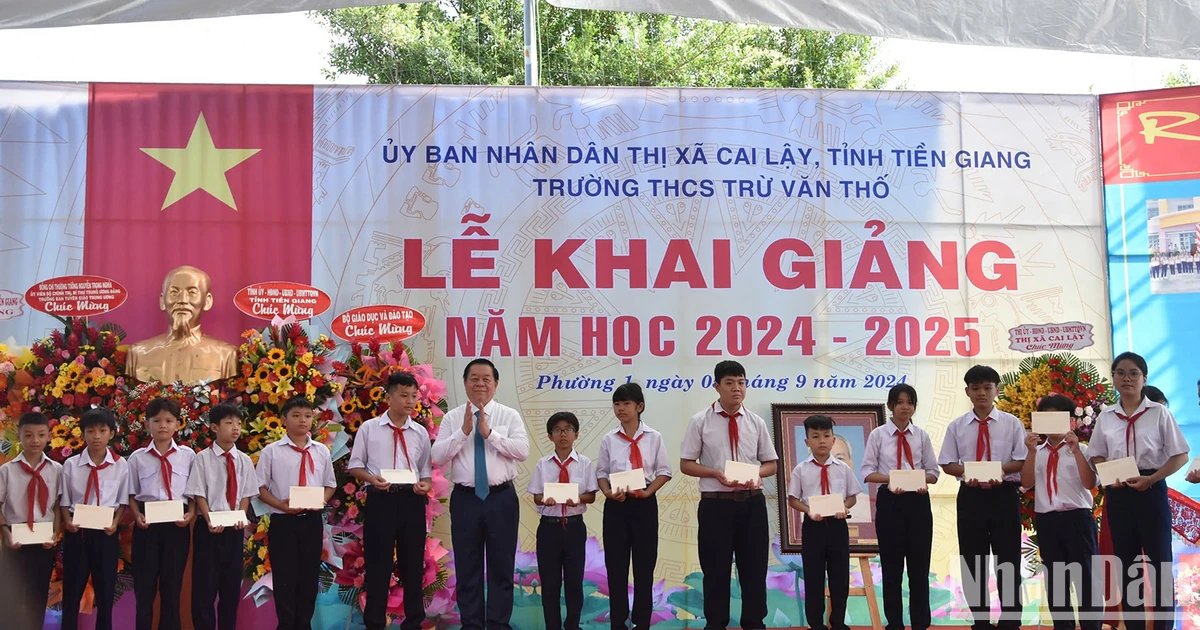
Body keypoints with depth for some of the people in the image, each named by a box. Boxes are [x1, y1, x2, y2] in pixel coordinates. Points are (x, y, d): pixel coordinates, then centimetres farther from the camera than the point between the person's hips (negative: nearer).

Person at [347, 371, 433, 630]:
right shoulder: (369, 428, 2)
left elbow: (426, 470, 13)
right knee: (378, 565, 2)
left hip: (412, 501, 3)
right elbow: (355, 465, 5)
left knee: (413, 565, 10)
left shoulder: (420, 432, 9)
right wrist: (371, 478, -14)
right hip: (380, 500, -3)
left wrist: (426, 485, -9)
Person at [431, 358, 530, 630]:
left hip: (501, 498, -1)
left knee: (501, 566, 6)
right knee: (467, 567, 7)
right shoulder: (452, 418, 4)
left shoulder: (510, 416, 2)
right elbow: (438, 457, -5)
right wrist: (463, 431, -15)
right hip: (465, 498, 1)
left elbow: (522, 451, -11)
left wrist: (490, 433, -17)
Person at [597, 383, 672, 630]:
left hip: (644, 504, -1)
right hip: (616, 505, 1)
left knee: (644, 564, 4)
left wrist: (648, 492, -12)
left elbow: (664, 471, 2)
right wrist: (608, 492, -11)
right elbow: (601, 472, 7)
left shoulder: (654, 437, 0)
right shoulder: (609, 439, 4)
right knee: (616, 564, 2)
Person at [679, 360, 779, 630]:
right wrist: (716, 473, -16)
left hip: (751, 503, 2)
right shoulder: (700, 421, -3)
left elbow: (771, 463, 11)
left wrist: (756, 473, -12)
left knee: (754, 566, 9)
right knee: (716, 568, 6)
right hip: (715, 504, -2)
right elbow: (686, 464, 0)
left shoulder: (756, 422, 5)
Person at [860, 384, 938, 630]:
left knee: (919, 563, 6)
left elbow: (933, 471, 6)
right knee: (891, 564, 5)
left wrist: (924, 479, -16)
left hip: (918, 501, 2)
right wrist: (889, 478, -19)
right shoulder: (878, 434, 0)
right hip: (889, 502, -1)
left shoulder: (921, 435, 5)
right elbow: (867, 471, -2)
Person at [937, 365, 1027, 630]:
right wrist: (967, 473, -15)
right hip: (970, 496, 2)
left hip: (1004, 495, -1)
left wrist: (1000, 470, -20)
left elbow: (1022, 461, -2)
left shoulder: (1011, 423, 1)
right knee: (973, 562, 7)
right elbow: (947, 464, 5)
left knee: (1008, 559, 3)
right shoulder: (957, 426, 4)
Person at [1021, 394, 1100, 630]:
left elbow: (1090, 483, -10)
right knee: (1054, 578, 10)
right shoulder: (1037, 452, 10)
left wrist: (1075, 450, -18)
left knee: (1085, 575, 1)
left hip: (1077, 517, -3)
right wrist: (1032, 451, -13)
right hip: (1046, 520, 3)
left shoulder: (1080, 449, 2)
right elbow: (1026, 483, -3)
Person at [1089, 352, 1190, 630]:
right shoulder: (1105, 417, 6)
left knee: (1159, 560, 0)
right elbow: (1097, 456, 13)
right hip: (1118, 493, 3)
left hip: (1151, 490, -3)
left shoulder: (1159, 412, -3)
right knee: (1126, 562, 8)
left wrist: (1151, 479, -16)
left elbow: (1180, 456, -3)